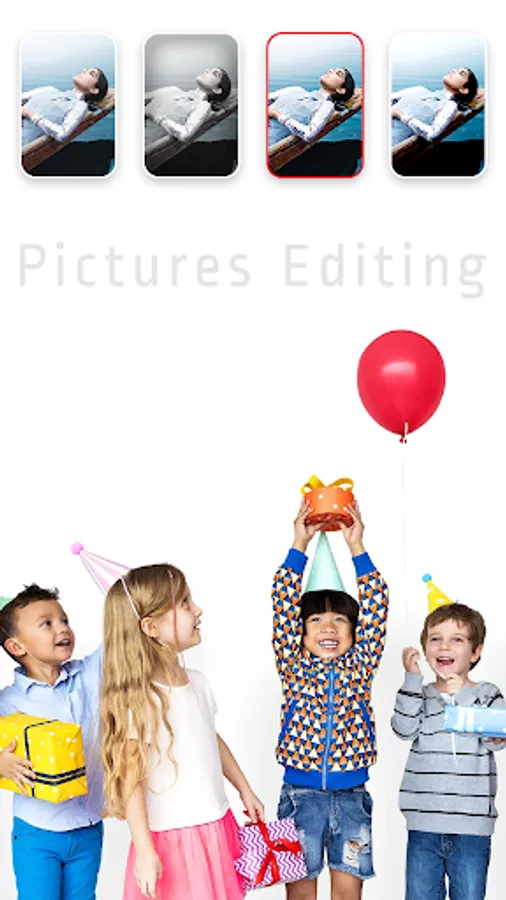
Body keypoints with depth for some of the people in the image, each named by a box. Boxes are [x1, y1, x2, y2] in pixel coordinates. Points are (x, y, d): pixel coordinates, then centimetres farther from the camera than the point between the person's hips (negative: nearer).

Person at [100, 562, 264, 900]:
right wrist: (145, 853, -19)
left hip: (217, 826, 7)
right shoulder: (141, 700, -19)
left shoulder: (197, 682, 4)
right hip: (172, 839, -7)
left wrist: (246, 791, 24)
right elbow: (130, 780, -18)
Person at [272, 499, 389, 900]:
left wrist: (357, 547, -8)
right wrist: (300, 545, -11)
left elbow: (375, 608, -3)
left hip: (351, 796, 1)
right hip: (301, 794, -1)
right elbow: (284, 605, -7)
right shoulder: (294, 667, 2)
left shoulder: (360, 666, 5)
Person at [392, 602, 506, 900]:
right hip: (424, 824, 2)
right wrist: (413, 678, -15)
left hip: (472, 825, -1)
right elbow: (404, 729, -12)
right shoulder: (421, 695, 7)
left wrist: (463, 696, -19)